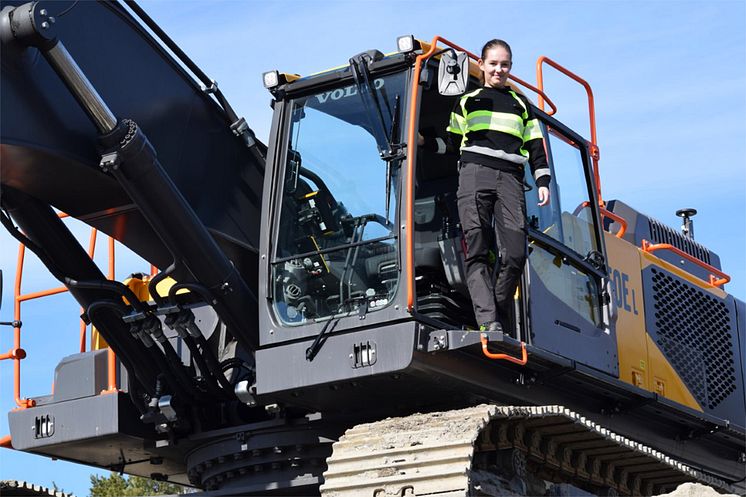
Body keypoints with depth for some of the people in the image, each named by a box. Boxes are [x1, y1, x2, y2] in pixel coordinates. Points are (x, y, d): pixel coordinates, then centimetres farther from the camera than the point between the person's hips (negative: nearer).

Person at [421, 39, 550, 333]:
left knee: (515, 254, -16)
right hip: (475, 173, -1)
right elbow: (451, 143, 21)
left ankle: (500, 324, -8)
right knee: (477, 250, -19)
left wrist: (542, 181, 8)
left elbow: (535, 146, 21)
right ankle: (488, 322, -28)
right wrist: (424, 142, 4)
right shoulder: (467, 102, 23)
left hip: (510, 179, 2)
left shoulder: (521, 105, 27)